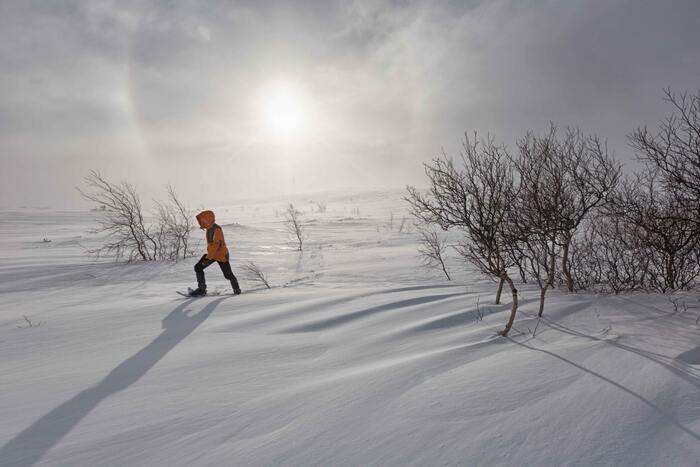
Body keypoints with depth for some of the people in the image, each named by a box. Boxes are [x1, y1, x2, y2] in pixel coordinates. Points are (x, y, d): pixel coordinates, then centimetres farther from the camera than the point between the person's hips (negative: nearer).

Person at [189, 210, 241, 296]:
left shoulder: (217, 230, -23)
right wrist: (208, 256, 26)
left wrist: (208, 258, -31)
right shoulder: (209, 229, 6)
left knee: (228, 274, 1)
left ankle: (237, 289, 22)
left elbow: (215, 245, -28)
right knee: (198, 268, -2)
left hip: (221, 255, -9)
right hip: (212, 253, 9)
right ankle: (202, 289, 3)